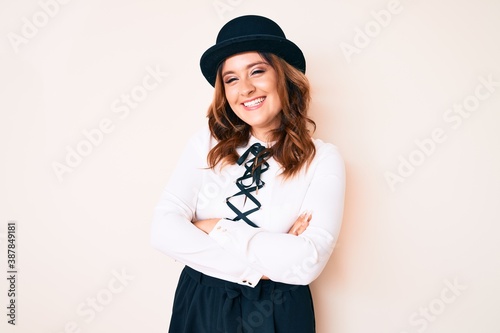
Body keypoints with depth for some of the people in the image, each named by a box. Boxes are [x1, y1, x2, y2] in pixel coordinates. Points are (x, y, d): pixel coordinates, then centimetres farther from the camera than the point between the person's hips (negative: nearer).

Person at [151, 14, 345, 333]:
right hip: (199, 304, 2)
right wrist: (257, 265, -19)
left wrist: (216, 229, -16)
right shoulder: (207, 143, -5)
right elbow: (164, 229, -15)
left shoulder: (323, 158, -12)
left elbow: (308, 263, -22)